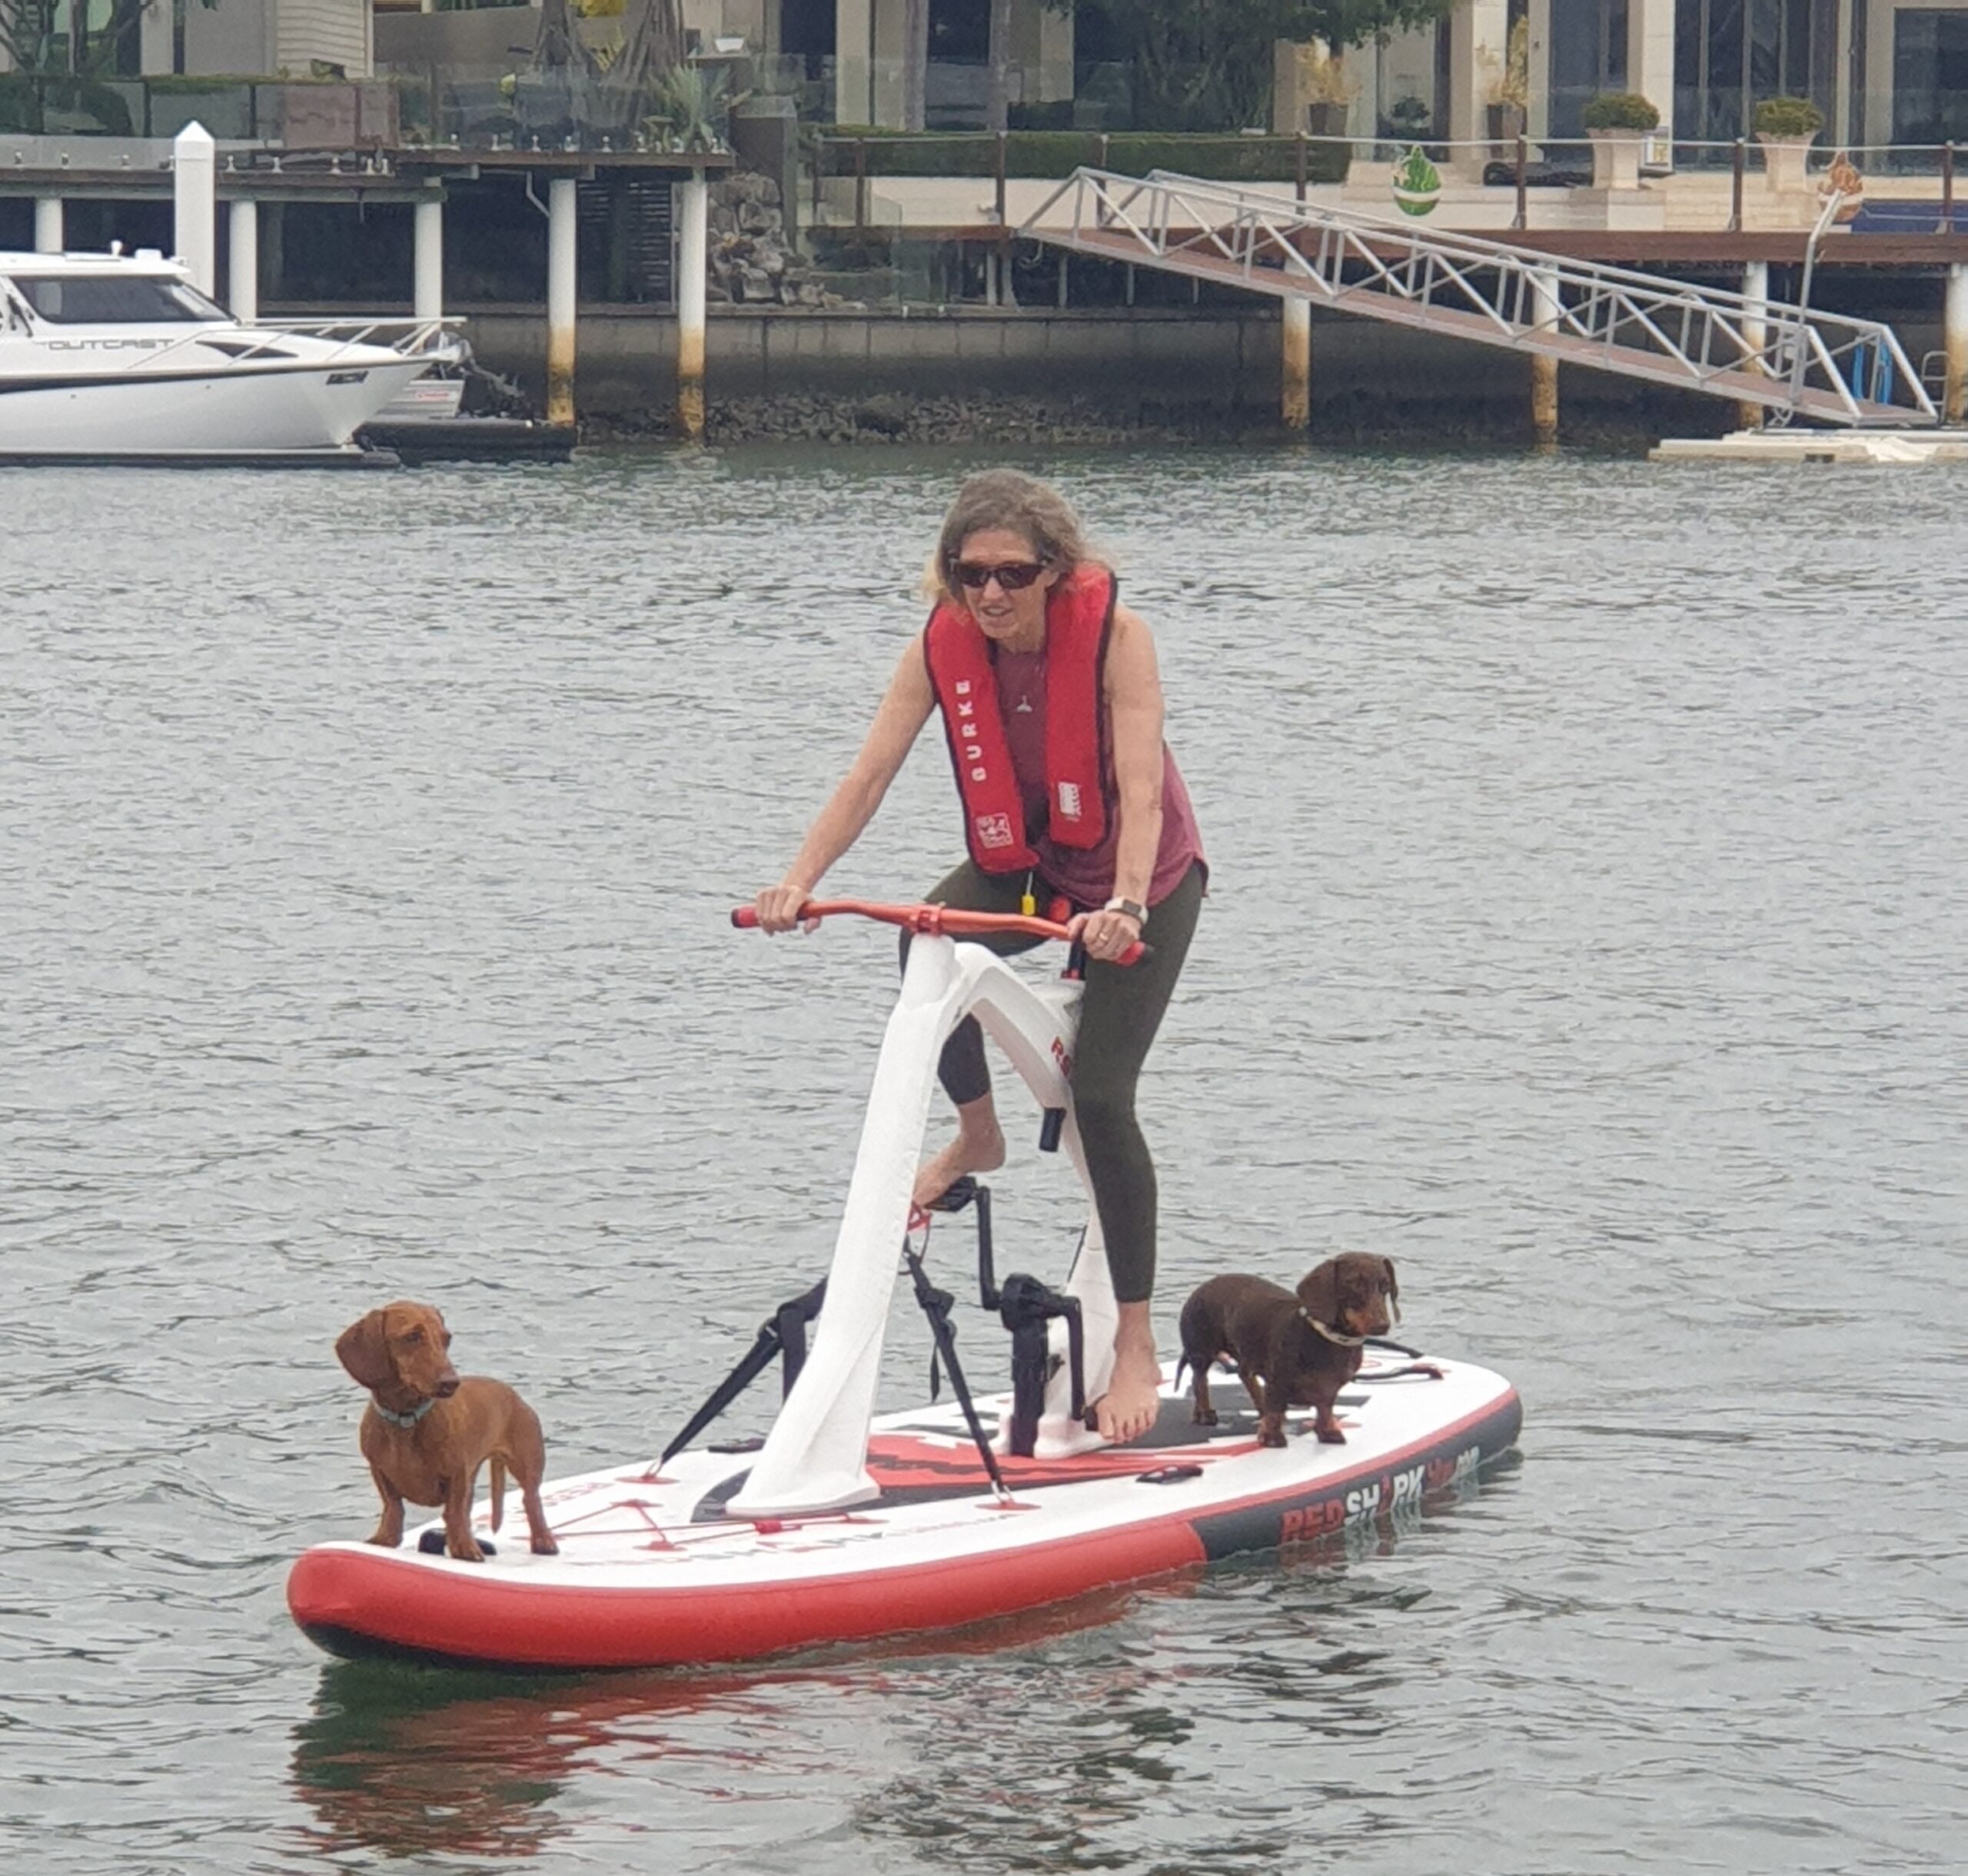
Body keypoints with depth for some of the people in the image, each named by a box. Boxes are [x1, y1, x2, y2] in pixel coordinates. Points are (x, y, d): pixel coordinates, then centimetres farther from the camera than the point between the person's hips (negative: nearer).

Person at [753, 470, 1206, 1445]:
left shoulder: (1113, 633, -27)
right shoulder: (941, 645, -16)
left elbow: (1140, 787, -35)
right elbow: (869, 773, -21)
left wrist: (1125, 906, -50)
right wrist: (799, 879, -35)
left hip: (1144, 875, -4)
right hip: (1021, 863, 4)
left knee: (1100, 1092, -13)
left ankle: (1136, 1349, -3)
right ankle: (976, 1135, 0)